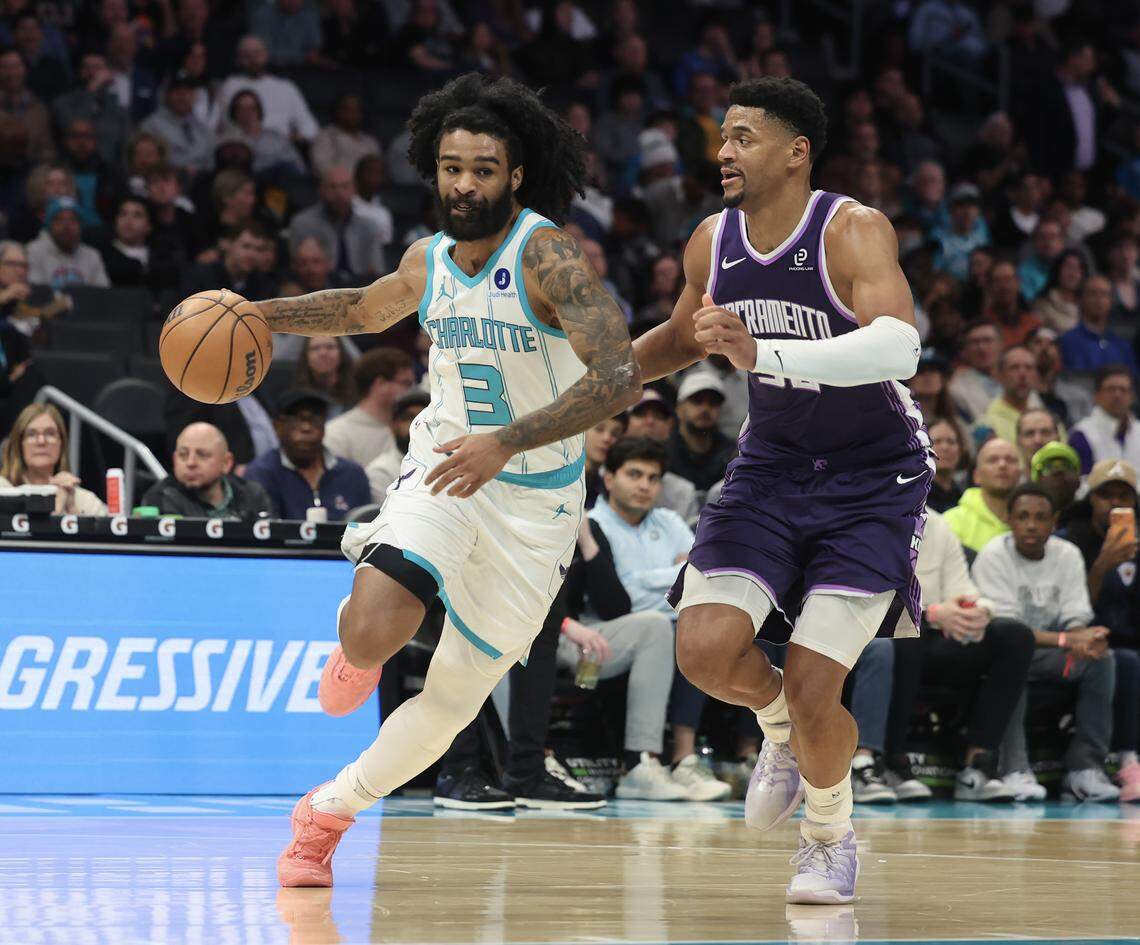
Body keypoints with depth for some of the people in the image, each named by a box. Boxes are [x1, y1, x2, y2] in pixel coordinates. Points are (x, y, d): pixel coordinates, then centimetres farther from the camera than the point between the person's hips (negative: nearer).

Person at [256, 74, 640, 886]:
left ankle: (329, 810, 28)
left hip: (535, 502, -3)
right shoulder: (429, 262, 1)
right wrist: (256, 315, 16)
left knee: (451, 704, 5)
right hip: (445, 470, 3)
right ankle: (357, 653, 13)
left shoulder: (548, 253, -18)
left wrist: (508, 440, -37)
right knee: (373, 632, -25)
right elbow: (364, 310, 26)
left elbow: (620, 378, -30)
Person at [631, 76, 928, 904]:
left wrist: (763, 353, -52)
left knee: (812, 689, -12)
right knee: (705, 650, -15)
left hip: (873, 482, -5)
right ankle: (782, 730, 20)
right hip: (771, 469, 5)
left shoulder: (854, 232, -23)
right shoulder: (712, 244, -4)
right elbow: (683, 340, 19)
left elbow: (898, 345, -42)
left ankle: (832, 836, 18)